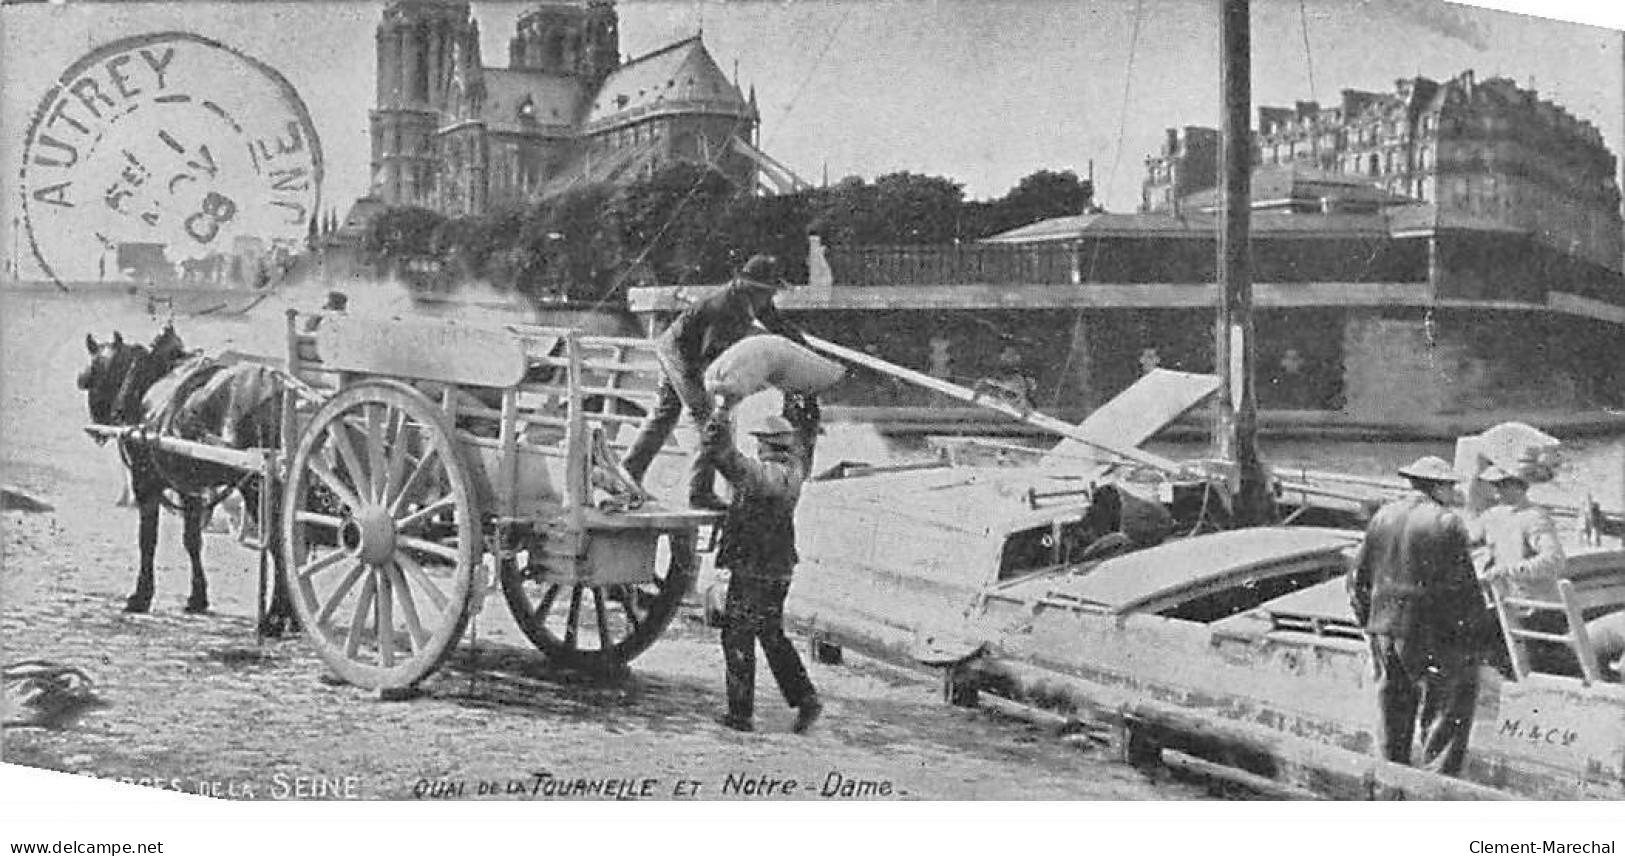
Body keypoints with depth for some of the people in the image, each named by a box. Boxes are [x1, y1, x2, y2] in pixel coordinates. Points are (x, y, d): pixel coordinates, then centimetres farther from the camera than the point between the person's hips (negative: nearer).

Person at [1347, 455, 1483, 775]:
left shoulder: (1382, 517, 7)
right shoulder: (1448, 523, -11)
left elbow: (1359, 578, 9)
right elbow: (1463, 587, -11)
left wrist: (1369, 622, 18)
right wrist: (1472, 627, 2)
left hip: (1384, 632, 6)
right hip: (1433, 638, -6)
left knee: (1392, 723, 16)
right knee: (1445, 718, 5)